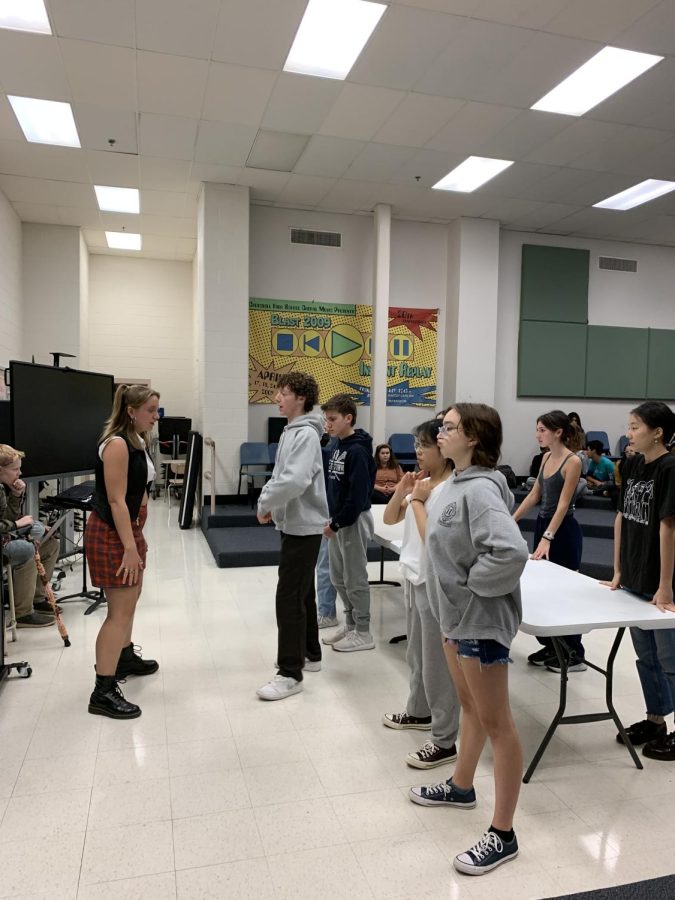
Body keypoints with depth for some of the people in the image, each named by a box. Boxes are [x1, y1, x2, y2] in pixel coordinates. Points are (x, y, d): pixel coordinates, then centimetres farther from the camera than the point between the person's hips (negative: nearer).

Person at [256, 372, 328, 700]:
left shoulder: (306, 434, -18)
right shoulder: (291, 432, 13)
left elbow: (295, 480, -30)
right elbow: (281, 475, 18)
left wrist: (265, 503, -17)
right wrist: (269, 501, 1)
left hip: (303, 527, -10)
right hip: (295, 524, 10)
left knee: (289, 597, -7)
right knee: (302, 593, 18)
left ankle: (290, 674, 2)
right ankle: (309, 654, 32)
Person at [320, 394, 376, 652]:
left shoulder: (358, 451, -19)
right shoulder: (339, 447, 9)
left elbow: (357, 495, -22)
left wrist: (336, 524, -18)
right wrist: (329, 517, 9)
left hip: (353, 521, -9)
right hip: (338, 520, 9)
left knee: (355, 578, 2)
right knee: (338, 577, 16)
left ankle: (363, 633, 15)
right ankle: (350, 624, 30)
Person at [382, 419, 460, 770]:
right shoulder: (422, 483, 6)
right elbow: (389, 519, 11)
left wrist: (417, 500, -16)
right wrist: (402, 489, -5)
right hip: (413, 577, 9)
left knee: (436, 662, 1)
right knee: (416, 654, 23)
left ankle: (445, 742, 13)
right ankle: (419, 711, 42)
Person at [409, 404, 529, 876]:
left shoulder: (480, 489, -24)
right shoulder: (457, 483, 5)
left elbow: (511, 552, -35)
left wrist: (471, 587, -22)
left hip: (481, 620, -9)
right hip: (457, 615, 10)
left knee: (496, 723, 4)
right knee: (470, 706, 25)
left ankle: (503, 835, 18)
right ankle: (461, 787, 45)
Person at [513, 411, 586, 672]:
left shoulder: (573, 461, -16)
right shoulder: (547, 457, 8)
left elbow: (563, 504, -20)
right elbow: (534, 495, 14)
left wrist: (548, 538, -25)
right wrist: (511, 520, 13)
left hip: (564, 531, -8)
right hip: (543, 524, 8)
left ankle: (574, 654, 13)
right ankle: (551, 646, 25)